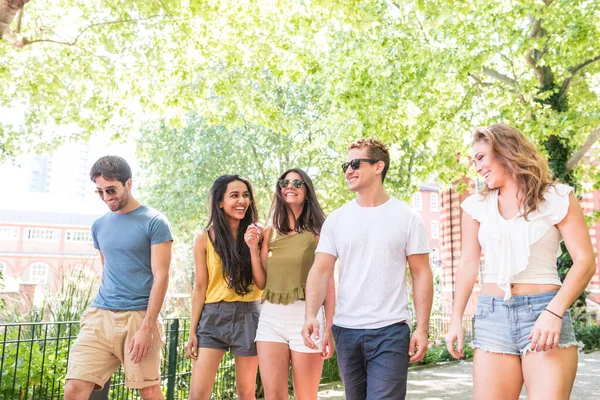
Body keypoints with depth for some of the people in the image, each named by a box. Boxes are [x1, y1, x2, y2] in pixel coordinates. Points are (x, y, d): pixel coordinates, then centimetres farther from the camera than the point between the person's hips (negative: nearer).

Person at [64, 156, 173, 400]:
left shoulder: (154, 222, -5)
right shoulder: (99, 226, 13)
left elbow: (161, 277, -10)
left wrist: (146, 327, -15)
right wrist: (102, 310, 17)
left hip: (139, 316, -5)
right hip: (100, 316, 5)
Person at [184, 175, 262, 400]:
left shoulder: (256, 234, 3)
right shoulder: (205, 238, -1)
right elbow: (200, 287, 2)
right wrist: (192, 331, 0)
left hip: (248, 316, 1)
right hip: (213, 316, -1)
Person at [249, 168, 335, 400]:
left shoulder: (318, 233, -1)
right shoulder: (270, 233, 11)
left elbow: (328, 284, -1)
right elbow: (261, 283, 11)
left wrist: (329, 329, -6)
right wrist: (253, 249, -1)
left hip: (306, 316, -3)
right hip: (271, 317, 3)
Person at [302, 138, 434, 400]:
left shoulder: (406, 217, -1)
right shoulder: (336, 219, 5)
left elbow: (421, 274, -1)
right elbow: (320, 271, -1)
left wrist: (422, 328, -7)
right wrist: (311, 315, -16)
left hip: (391, 331, -3)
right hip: (345, 329, 3)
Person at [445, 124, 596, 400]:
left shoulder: (556, 197, 2)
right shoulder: (476, 205, 10)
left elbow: (585, 261, -4)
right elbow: (468, 263, 10)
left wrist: (554, 312, -17)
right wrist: (456, 319, 4)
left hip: (543, 311, -2)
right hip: (492, 315, 3)